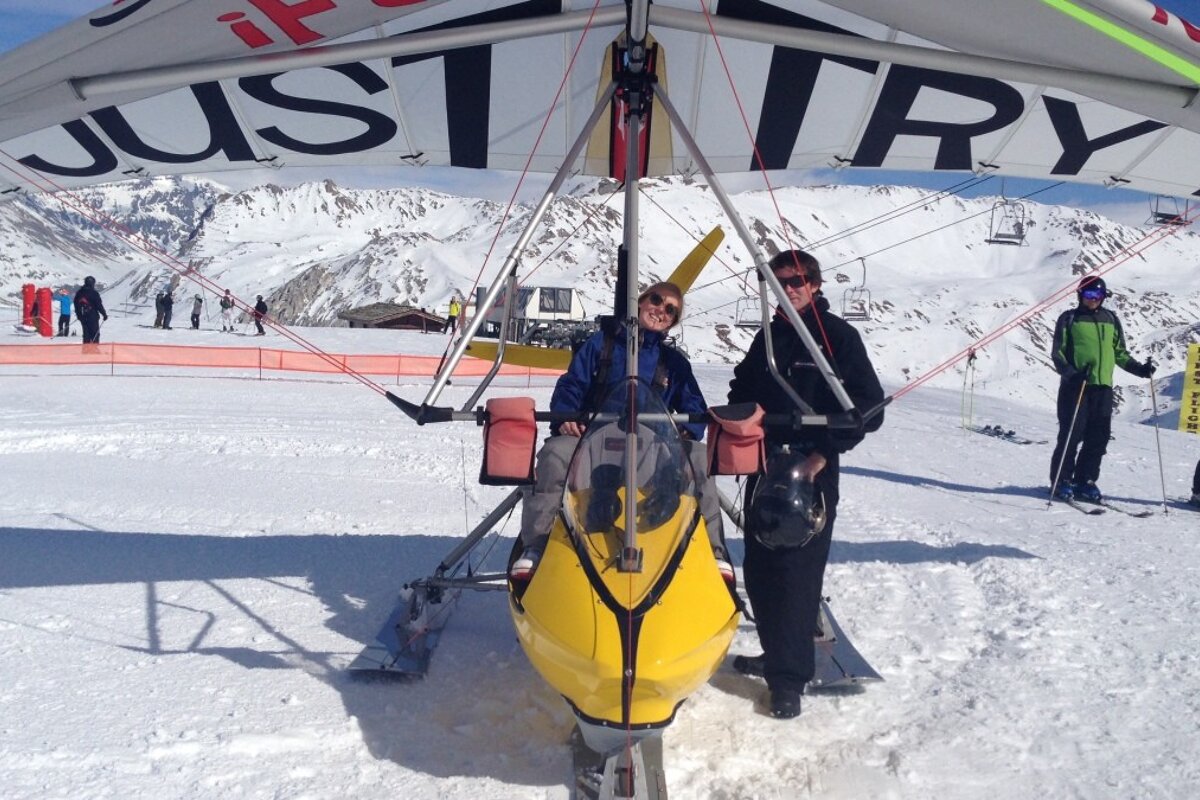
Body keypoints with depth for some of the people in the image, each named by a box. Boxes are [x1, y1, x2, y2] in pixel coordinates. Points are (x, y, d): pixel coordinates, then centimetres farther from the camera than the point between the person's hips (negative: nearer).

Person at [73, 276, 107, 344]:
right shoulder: (94, 293, -12)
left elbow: (76, 304, 15)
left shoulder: (79, 293, 8)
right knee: (95, 334, -1)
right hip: (93, 317, -6)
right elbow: (99, 305, -12)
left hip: (82, 317, 6)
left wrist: (78, 315, 26)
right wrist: (104, 314, -2)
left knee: (86, 334, 12)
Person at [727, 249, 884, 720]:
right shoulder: (768, 338, 14)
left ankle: (790, 678, 2)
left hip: (812, 470, -6)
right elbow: (742, 393, 26)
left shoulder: (838, 336, -5)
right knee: (759, 568, 12)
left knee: (797, 571, -7)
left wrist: (825, 452, -15)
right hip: (766, 467, 7)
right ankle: (777, 654, 30)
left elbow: (869, 408, -10)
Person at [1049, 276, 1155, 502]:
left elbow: (1119, 352, 20)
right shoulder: (1069, 319, 4)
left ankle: (1085, 481, 12)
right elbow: (1057, 352, 0)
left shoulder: (1111, 320, 16)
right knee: (1071, 434, -6)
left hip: (1103, 386, 4)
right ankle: (1061, 481, 5)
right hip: (1075, 386, -4)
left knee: (1099, 437, 2)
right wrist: (1069, 372, -17)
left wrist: (1139, 369, 4)